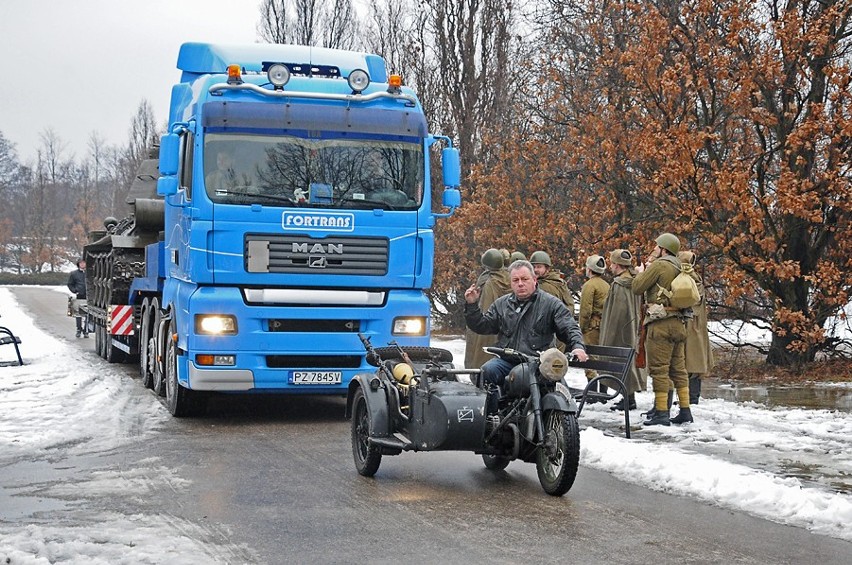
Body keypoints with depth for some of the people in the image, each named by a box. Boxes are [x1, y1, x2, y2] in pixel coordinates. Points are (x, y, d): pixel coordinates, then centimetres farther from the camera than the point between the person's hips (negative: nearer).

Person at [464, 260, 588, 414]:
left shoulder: (551, 303, 9)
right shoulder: (501, 304, 20)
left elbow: (570, 328, 3)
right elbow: (482, 326, 20)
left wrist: (577, 346, -16)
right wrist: (471, 306, 6)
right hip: (506, 360, 3)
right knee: (486, 371, -28)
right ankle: (490, 414, -19)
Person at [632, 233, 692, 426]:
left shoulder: (659, 265, -10)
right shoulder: (678, 268, 15)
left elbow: (637, 287, -8)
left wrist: (641, 271, 11)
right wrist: (649, 267, 20)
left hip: (661, 324, -8)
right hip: (679, 323, 8)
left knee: (659, 369, -5)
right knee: (678, 368, 12)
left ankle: (661, 413, -6)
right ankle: (685, 410, 13)